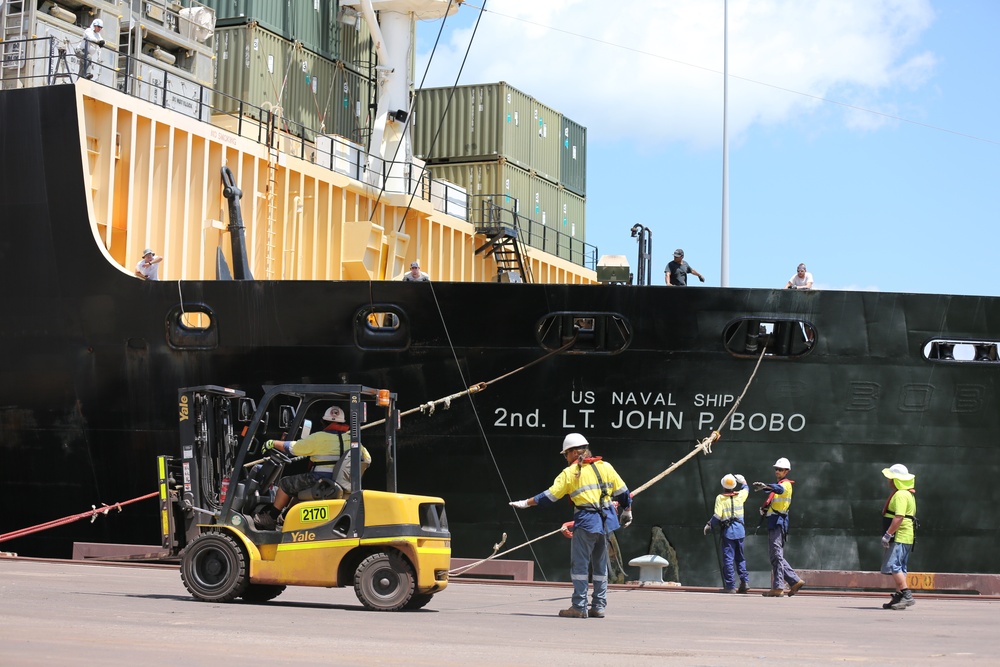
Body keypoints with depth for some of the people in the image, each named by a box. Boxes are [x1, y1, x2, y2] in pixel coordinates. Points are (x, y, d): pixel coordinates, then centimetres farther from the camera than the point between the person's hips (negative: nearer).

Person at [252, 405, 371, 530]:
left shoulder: (320, 438, -9)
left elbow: (291, 447, 0)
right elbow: (367, 460, 14)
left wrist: (272, 443, 15)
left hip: (322, 484, -7)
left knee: (285, 484, 10)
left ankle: (270, 519, 17)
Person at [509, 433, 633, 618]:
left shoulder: (570, 472, -3)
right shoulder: (605, 467, 9)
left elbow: (549, 495, -5)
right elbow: (623, 492, 12)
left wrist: (526, 503, 2)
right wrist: (627, 512, 27)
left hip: (586, 521, -5)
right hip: (606, 521, 6)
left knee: (579, 565, 0)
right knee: (600, 566, 14)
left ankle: (579, 607, -3)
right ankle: (598, 606, 15)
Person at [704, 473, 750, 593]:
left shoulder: (720, 498, -6)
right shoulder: (740, 495, 5)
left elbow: (717, 516, -13)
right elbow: (746, 488, 29)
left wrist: (709, 525, 0)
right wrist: (742, 481, 46)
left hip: (728, 531, -4)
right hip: (740, 529, 4)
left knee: (728, 559, -2)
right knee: (740, 557, 15)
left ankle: (730, 586, -4)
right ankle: (745, 581, 3)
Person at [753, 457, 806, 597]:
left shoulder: (786, 484, -6)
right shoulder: (778, 485, 25)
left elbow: (780, 489, -29)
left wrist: (765, 486, -49)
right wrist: (764, 508, 7)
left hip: (778, 521, -10)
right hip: (774, 522, 10)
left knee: (776, 554, -13)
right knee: (776, 555, 12)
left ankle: (778, 587, -16)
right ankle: (795, 581, 15)